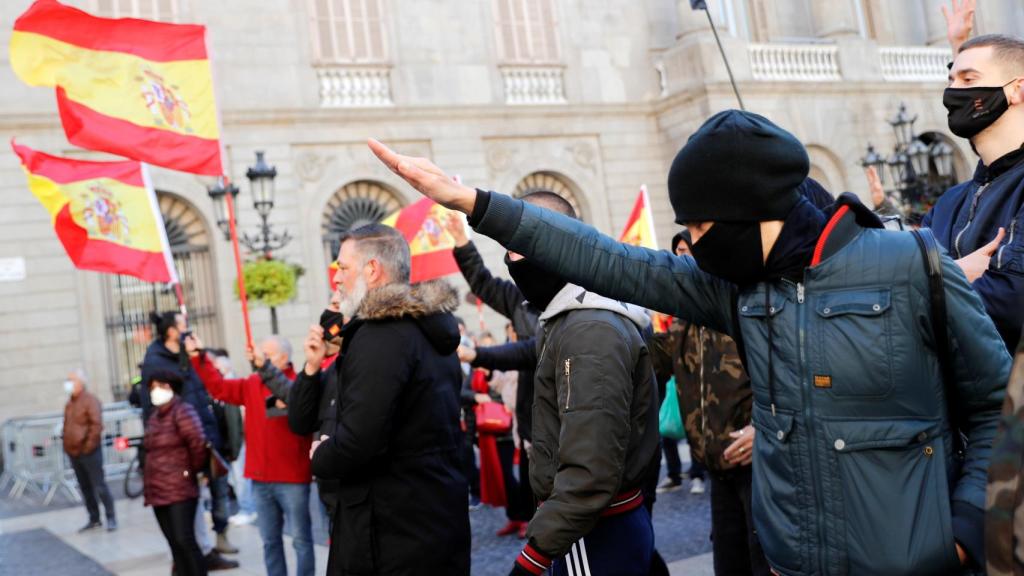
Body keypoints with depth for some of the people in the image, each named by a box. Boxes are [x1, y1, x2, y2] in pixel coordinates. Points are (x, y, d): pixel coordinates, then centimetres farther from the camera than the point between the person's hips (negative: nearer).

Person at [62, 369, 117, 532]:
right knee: (85, 488, 12)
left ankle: (111, 518, 4)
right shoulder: (69, 403, 16)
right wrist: (67, 447, 12)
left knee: (99, 486, -4)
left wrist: (89, 446, -18)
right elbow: (67, 426, 21)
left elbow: (97, 425, -17)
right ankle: (94, 519, 19)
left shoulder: (90, 400, -10)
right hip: (73, 454, 8)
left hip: (89, 452, -8)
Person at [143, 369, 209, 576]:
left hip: (180, 490, -8)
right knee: (175, 545, 10)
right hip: (158, 491, 8)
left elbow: (198, 443, -18)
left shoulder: (182, 411, -10)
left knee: (185, 541, -10)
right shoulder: (154, 415, 15)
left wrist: (192, 470, -6)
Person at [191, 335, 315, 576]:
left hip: (291, 478, -6)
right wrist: (199, 358, 2)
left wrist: (265, 366, -38)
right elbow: (218, 386, 11)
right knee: (270, 540, 15)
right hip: (260, 478, 6)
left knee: (301, 539, 1)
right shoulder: (251, 385, 11)